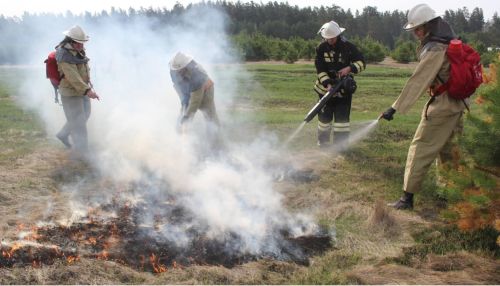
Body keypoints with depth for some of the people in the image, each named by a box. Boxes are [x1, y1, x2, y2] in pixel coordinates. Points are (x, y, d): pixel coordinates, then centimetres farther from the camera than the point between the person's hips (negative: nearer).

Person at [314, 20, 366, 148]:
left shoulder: (348, 46, -9)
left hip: (344, 87, -1)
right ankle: (323, 141, 24)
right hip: (326, 86, 2)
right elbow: (320, 69, -8)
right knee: (325, 115, 9)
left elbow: (361, 62, -6)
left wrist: (350, 68, -25)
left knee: (342, 116, -4)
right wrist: (327, 84, -21)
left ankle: (341, 143, 4)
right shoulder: (321, 48, -6)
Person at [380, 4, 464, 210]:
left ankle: (408, 197, -2)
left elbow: (417, 81, -25)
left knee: (420, 149, -5)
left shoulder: (434, 50, -20)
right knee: (447, 150, 19)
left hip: (442, 106, -9)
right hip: (458, 103, 9)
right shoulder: (450, 41, 8)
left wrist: (395, 108, -25)